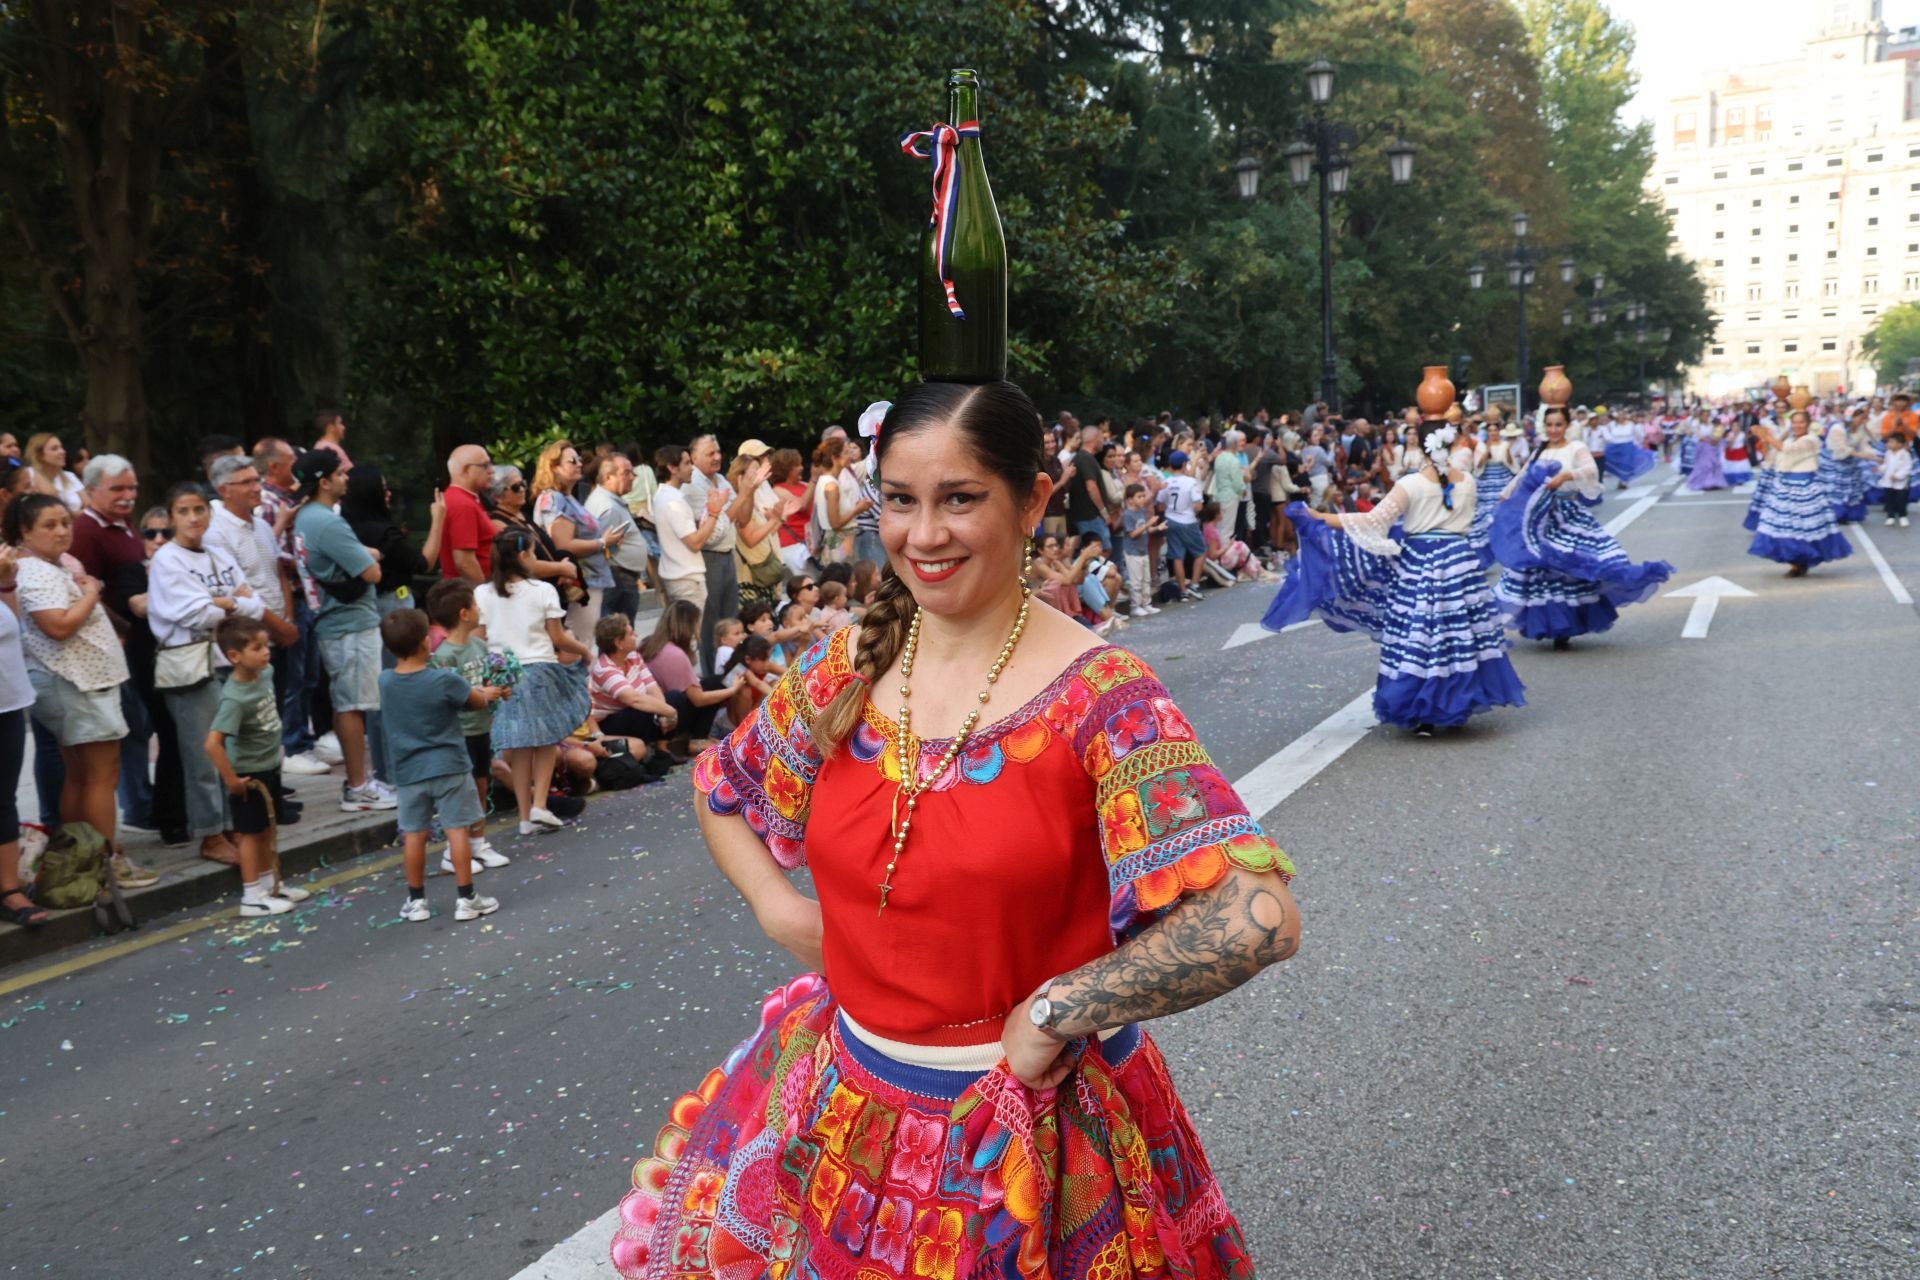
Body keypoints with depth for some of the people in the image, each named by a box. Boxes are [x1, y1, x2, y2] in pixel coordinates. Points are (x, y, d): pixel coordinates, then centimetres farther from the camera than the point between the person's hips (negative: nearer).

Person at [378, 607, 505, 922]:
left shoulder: (385, 681, 0)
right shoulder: (444, 679, -15)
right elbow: (479, 702, 0)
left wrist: (477, 692, 21)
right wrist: (489, 693, 25)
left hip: (409, 771, 4)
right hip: (448, 767, -4)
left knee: (414, 834, 10)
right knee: (457, 830, 1)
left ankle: (416, 901, 18)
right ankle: (466, 899, 5)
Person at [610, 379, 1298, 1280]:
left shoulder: (1100, 698, -19)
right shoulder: (845, 671, -4)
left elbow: (1255, 917, -29)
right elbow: (721, 790, 15)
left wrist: (1056, 1011, -21)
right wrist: (774, 904, -1)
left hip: (1033, 1138, -4)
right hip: (842, 1113, 5)